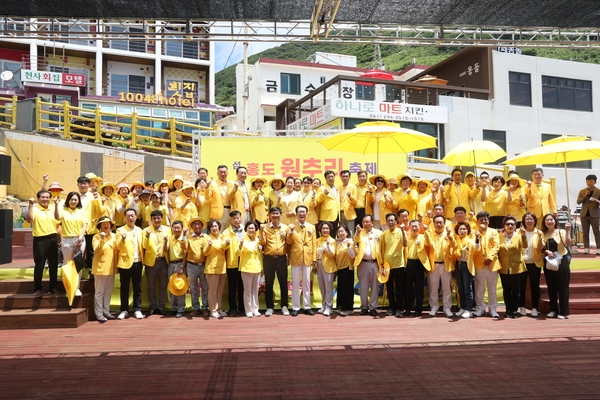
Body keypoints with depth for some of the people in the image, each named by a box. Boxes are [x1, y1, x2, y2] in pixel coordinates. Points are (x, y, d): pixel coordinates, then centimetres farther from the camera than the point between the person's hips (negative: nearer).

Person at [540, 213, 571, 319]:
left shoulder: (561, 232, -3)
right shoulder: (543, 235, 9)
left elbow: (567, 244, -18)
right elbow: (541, 250, 6)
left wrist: (567, 231, -25)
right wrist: (547, 251, -15)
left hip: (561, 262, -4)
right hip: (548, 263, 4)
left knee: (562, 287, -1)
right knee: (551, 287, 8)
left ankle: (563, 312, 4)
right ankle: (553, 310, 18)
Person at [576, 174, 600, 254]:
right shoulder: (582, 191, 8)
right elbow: (578, 202, 1)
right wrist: (584, 196, -13)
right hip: (584, 214, 2)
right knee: (585, 233, 4)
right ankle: (586, 248, 7)